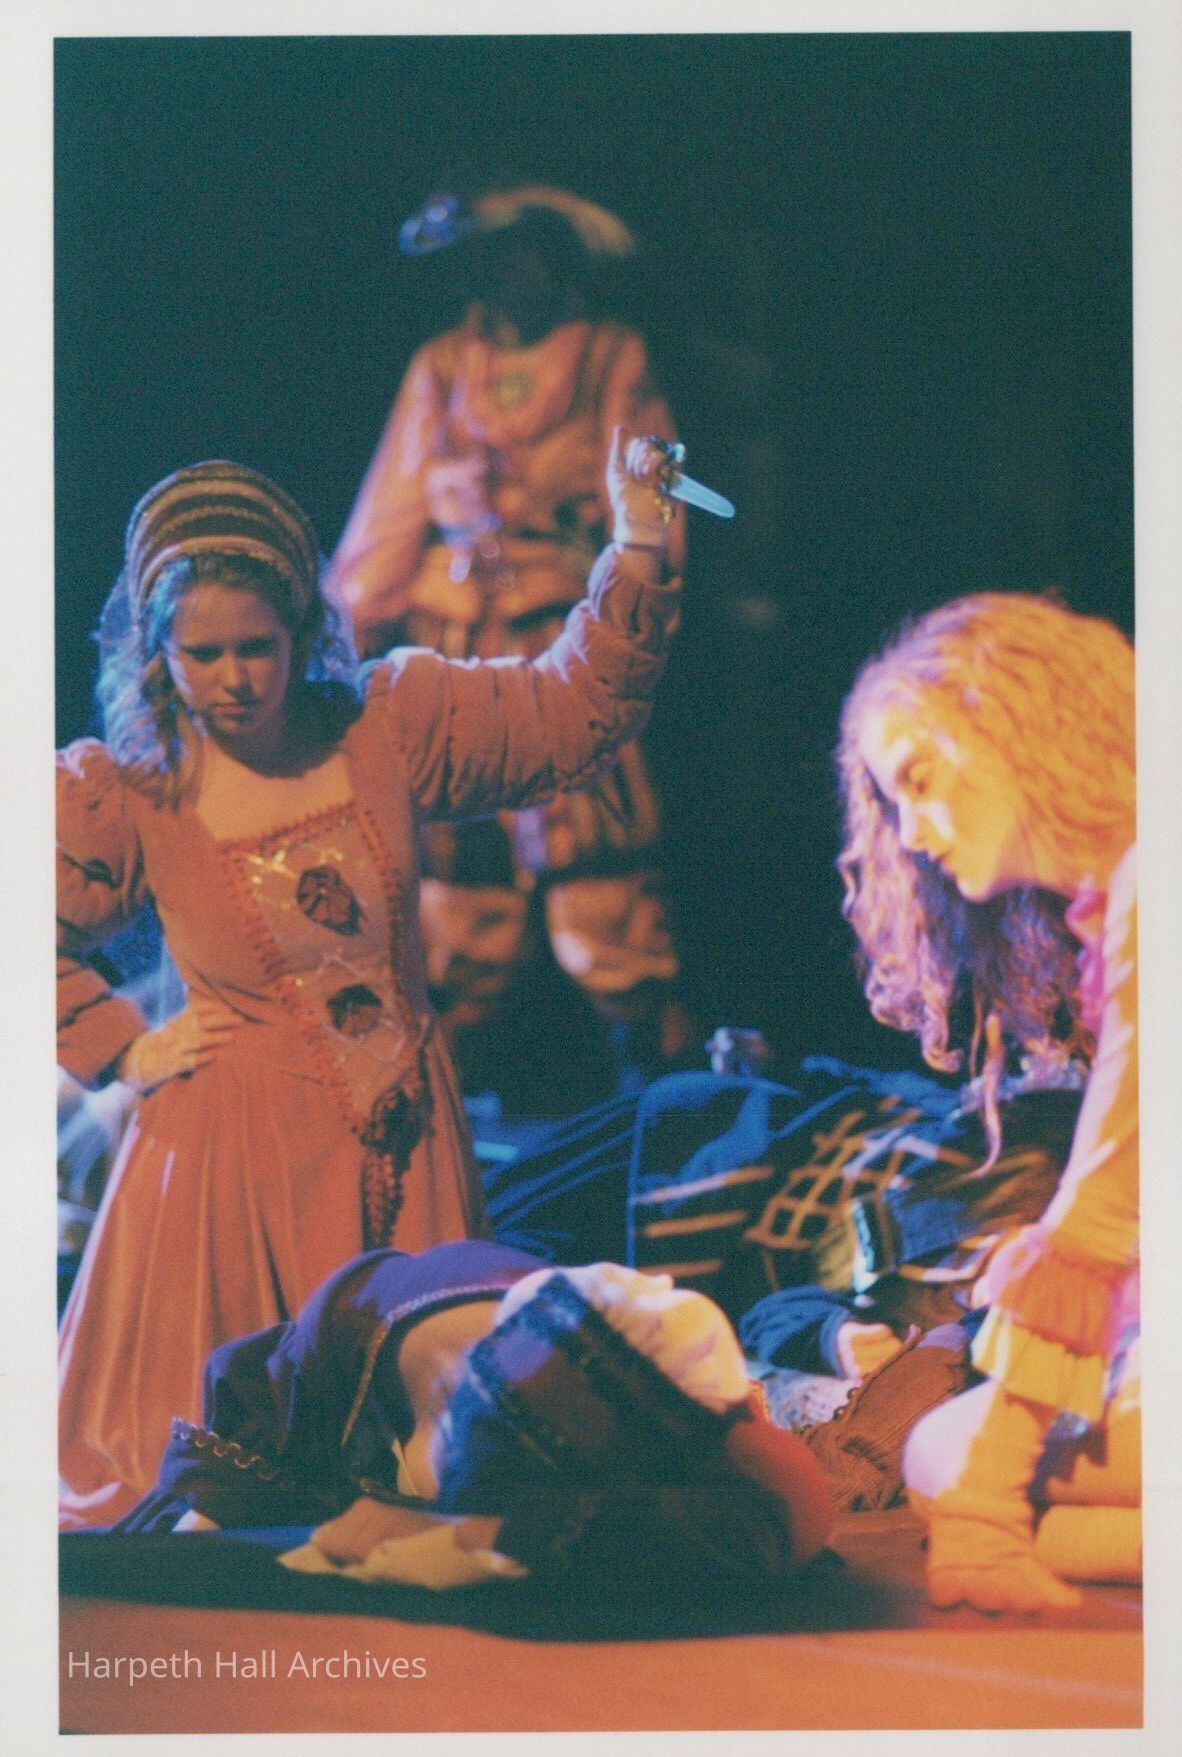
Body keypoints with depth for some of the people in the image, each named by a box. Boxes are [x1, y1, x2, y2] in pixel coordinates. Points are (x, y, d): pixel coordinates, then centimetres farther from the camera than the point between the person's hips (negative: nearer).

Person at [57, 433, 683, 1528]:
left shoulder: (386, 726, 0)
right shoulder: (122, 791, -7)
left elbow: (572, 709, 4)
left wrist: (636, 548, -6)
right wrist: (120, 1050, -3)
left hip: (406, 1138, 3)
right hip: (240, 1144, -3)